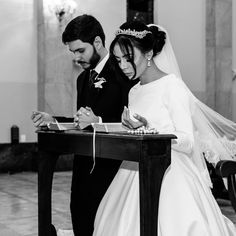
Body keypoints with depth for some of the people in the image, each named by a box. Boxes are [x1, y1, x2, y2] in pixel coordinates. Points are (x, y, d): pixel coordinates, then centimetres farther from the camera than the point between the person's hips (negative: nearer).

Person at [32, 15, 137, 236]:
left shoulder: (122, 72, -10)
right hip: (84, 165, 8)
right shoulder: (83, 78, 16)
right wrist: (53, 120, 9)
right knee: (80, 217, 10)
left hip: (110, 165, -8)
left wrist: (98, 121, -25)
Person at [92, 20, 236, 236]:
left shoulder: (172, 86, -9)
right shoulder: (133, 92, 12)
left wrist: (146, 129, -23)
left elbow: (188, 143, -12)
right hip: (136, 176, 7)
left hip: (169, 179, -6)